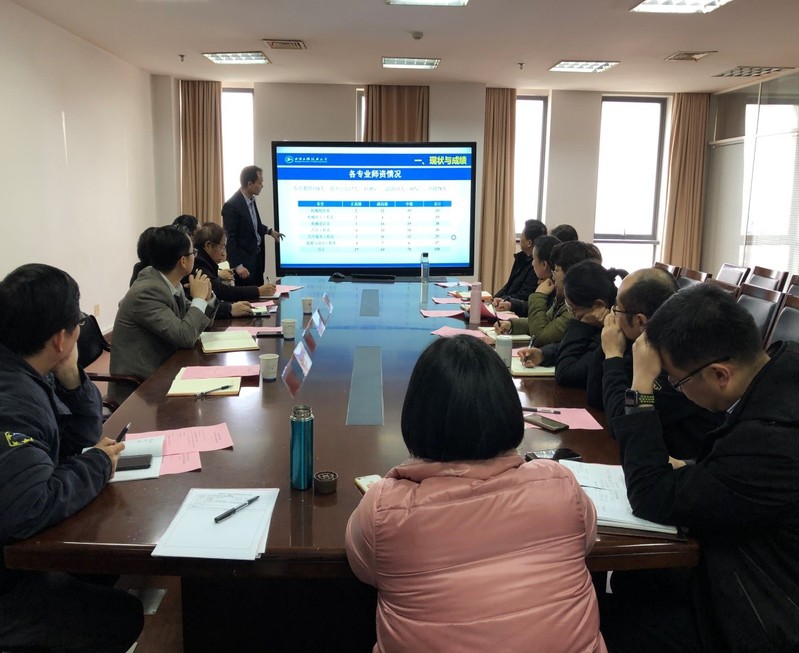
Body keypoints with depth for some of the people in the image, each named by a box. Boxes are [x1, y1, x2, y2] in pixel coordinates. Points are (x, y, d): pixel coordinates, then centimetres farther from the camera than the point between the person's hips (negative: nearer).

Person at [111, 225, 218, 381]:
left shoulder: (170, 282, 0)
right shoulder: (146, 292, -23)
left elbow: (195, 321, 12)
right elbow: (185, 337, -26)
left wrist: (206, 297, -5)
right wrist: (199, 298, -14)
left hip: (163, 366, 7)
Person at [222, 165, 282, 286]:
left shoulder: (251, 199, 4)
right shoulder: (232, 206, -21)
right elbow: (229, 239, -21)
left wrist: (269, 231, 26)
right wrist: (237, 265, -24)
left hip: (257, 257, 8)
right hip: (245, 261, -8)